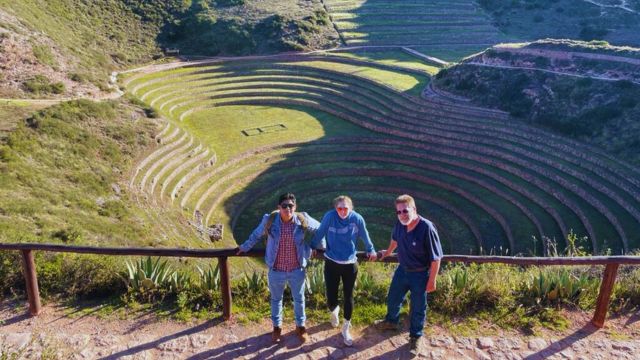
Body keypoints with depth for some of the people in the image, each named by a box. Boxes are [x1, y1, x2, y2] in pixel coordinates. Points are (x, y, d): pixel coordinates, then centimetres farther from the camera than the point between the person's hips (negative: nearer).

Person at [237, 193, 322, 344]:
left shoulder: (303, 220, -15)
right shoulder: (269, 220, -15)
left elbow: (319, 228, 5)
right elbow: (256, 235, 4)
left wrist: (319, 246, 5)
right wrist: (244, 247, 13)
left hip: (297, 270, 0)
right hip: (276, 271, 0)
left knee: (299, 299, 20)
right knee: (276, 299, 20)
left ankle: (300, 326, 43)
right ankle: (277, 327, 44)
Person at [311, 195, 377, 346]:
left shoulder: (357, 219, -13)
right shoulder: (329, 216, -17)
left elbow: (365, 236, 4)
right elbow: (320, 233, -2)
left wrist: (371, 250, 17)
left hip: (350, 264, 1)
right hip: (331, 263, 0)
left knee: (348, 297, 11)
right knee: (331, 299, 4)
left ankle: (346, 329, 33)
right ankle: (334, 311, 44)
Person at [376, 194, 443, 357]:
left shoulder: (427, 228, -31)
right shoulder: (400, 224, -13)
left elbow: (436, 258, -23)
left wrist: (432, 281, -18)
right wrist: (388, 252, 28)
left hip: (420, 275, -6)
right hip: (402, 270, 6)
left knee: (418, 308, 13)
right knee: (393, 298, 24)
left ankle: (415, 338, 36)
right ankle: (391, 321, 53)